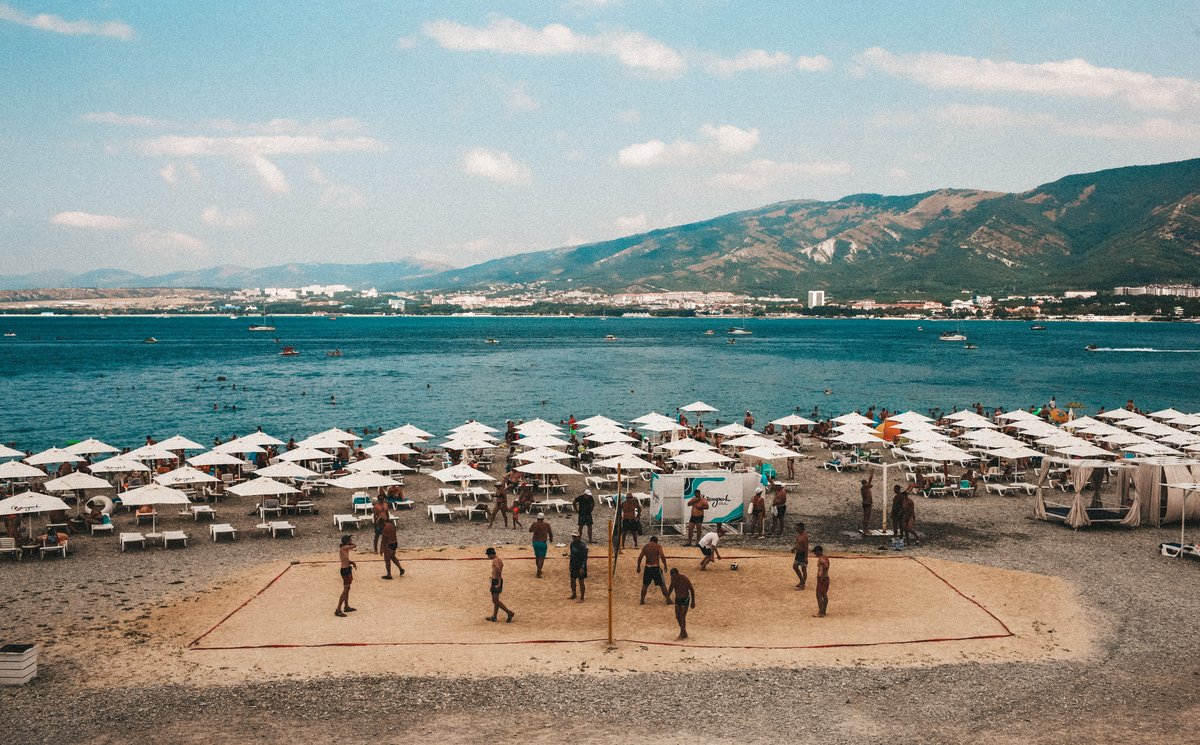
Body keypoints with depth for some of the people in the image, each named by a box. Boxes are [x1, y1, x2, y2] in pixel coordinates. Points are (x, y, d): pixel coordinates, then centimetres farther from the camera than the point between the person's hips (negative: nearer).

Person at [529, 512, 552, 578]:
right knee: (541, 558, -2)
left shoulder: (535, 524, -3)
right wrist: (551, 539, 24)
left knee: (537, 557, 20)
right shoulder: (546, 525, -9)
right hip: (542, 543, -4)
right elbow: (550, 533, 2)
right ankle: (538, 573, -12)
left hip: (535, 542, 4)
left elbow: (530, 530, 16)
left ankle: (539, 570, 34)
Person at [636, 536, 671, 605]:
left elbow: (640, 557, 6)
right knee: (662, 584, 7)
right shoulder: (658, 546, -3)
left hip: (647, 567, 3)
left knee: (645, 585, 15)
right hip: (656, 567, -3)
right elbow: (662, 556, -15)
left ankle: (642, 601, 15)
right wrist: (665, 565, -6)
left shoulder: (645, 547, 8)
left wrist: (638, 567, 14)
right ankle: (668, 599, 9)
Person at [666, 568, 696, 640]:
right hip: (677, 599, 6)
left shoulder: (685, 579, -23)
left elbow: (692, 590, -13)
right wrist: (668, 596, 4)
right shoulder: (673, 579, -6)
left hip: (685, 599, -6)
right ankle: (684, 633, 19)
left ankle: (682, 634, 1)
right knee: (677, 616, 6)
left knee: (682, 617, -9)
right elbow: (671, 587, 14)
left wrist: (693, 602, -10)